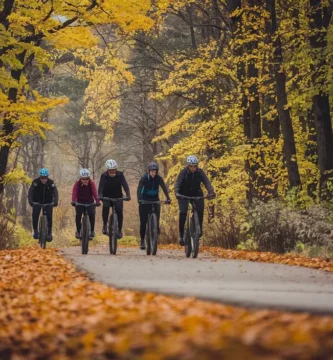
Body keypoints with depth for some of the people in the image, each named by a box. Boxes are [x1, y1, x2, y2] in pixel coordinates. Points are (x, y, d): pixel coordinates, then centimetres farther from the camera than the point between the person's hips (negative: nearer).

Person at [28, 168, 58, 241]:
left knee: (49, 216, -11)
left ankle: (49, 232, 1)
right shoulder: (36, 182, -21)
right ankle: (35, 231, 2)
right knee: (35, 215, -13)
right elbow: (30, 192, -26)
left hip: (48, 202, 0)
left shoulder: (51, 183, -20)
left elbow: (55, 193, -25)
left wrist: (55, 201, -43)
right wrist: (30, 201, -42)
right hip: (37, 202, 0)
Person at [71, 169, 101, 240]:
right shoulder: (77, 184, -17)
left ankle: (92, 231, 1)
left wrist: (97, 201, -45)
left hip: (90, 202, 0)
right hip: (80, 202, 0)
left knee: (92, 214, -17)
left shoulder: (92, 183, -16)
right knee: (78, 215, -16)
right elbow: (74, 193, -28)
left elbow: (94, 192, -29)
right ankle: (78, 231, 5)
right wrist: (73, 201, -46)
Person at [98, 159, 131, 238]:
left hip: (118, 197, 0)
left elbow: (125, 185, -21)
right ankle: (105, 224, -1)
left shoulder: (120, 175, -12)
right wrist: (100, 196, -42)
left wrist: (128, 195, -37)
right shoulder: (104, 176, -13)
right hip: (107, 197, 0)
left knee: (119, 211, -15)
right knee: (105, 207, -23)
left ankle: (119, 230, -4)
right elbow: (101, 187, -24)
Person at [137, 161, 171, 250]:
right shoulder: (144, 178, -13)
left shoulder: (159, 179, -7)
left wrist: (168, 198, -28)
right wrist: (139, 199, -38)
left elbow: (164, 188, -13)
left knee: (156, 221, -9)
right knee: (143, 221, -3)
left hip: (155, 200, 1)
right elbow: (139, 189, -22)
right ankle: (142, 240, 7)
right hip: (144, 200, -1)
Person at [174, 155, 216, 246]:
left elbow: (207, 182, -22)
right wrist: (177, 193, -47)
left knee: (200, 211, -20)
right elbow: (177, 183, -28)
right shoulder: (183, 172, -19)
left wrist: (211, 192, -41)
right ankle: (181, 235, -11)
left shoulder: (200, 172, -14)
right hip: (184, 195, -2)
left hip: (196, 194, 2)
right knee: (183, 213, -19)